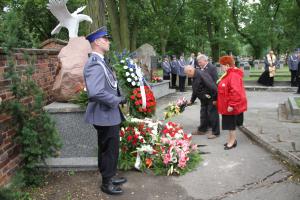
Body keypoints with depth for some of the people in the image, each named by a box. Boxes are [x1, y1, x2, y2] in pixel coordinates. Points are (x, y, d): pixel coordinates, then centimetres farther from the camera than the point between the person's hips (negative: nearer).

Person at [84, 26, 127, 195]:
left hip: (110, 114, 10)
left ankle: (110, 177, 38)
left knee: (111, 148, 22)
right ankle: (107, 183, 23)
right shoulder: (95, 64, -22)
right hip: (105, 115, -10)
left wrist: (118, 97, 8)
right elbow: (96, 92, -34)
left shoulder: (101, 61, 10)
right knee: (108, 149, 5)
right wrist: (117, 100, -21)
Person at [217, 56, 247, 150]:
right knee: (230, 124, 17)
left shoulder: (234, 76, -23)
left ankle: (232, 141, 16)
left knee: (231, 124, 3)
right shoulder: (228, 75, 11)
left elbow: (236, 92, -29)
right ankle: (231, 140, 28)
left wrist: (232, 105, -27)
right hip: (227, 105, 10)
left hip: (231, 106, -10)